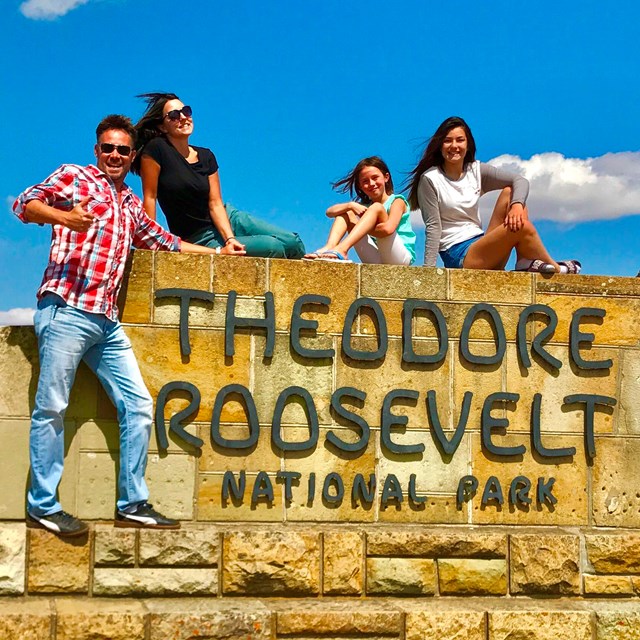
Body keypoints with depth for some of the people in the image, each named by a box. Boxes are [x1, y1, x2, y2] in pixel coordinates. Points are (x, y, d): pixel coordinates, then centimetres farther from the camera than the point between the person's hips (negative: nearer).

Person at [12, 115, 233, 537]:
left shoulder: (131, 205, 25)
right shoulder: (73, 177, 7)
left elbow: (163, 241, 37)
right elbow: (25, 203, -5)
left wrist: (216, 251, 38)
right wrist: (63, 216, -24)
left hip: (106, 323, 7)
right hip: (66, 310, -7)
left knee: (139, 405, 4)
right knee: (52, 408, -4)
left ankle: (133, 504, 10)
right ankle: (43, 506, 5)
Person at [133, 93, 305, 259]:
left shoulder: (206, 156, 4)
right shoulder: (156, 149, -12)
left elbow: (215, 203, -3)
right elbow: (150, 197, -13)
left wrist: (230, 238, -18)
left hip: (227, 220, 6)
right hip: (199, 239, -6)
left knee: (293, 243, -10)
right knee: (273, 247, -22)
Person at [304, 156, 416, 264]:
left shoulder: (396, 201, 0)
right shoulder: (364, 205, 16)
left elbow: (388, 229, -22)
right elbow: (329, 212, 2)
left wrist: (363, 228, -7)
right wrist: (351, 205, -16)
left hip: (402, 258, -5)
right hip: (376, 261, 5)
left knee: (377, 208, -22)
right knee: (346, 212, 2)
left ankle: (341, 249, -38)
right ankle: (329, 248, -24)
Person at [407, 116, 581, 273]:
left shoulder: (476, 171, 10)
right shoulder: (430, 179, -5)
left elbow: (520, 180, 0)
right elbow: (433, 227, -11)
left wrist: (517, 205, -21)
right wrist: (429, 269, -18)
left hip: (481, 245, 7)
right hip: (458, 257, -7)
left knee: (509, 192, -6)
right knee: (523, 227, -22)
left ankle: (525, 263, -13)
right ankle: (556, 269, 3)